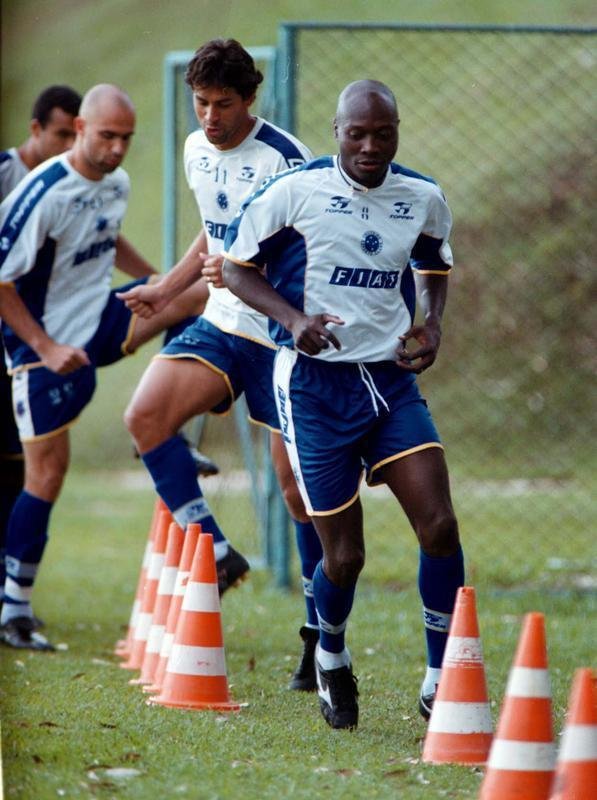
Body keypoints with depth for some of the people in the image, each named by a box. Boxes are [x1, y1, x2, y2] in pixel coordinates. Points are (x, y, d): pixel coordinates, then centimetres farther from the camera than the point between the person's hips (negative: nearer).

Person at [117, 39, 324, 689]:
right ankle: (216, 554, -6)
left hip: (283, 337, -6)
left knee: (298, 485, -3)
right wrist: (165, 289, 20)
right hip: (220, 325, 6)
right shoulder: (196, 150, 8)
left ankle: (322, 636, 7)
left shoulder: (283, 158, -15)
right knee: (145, 415, -17)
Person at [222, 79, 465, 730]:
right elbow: (237, 267, 0)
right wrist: (293, 318, -17)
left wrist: (432, 325, 3)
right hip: (315, 384, -3)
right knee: (345, 556, -1)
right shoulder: (294, 190, -8)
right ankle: (330, 658, 31)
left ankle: (441, 678, 1)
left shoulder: (423, 200, 4)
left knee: (439, 526, -12)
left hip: (391, 380, 3)